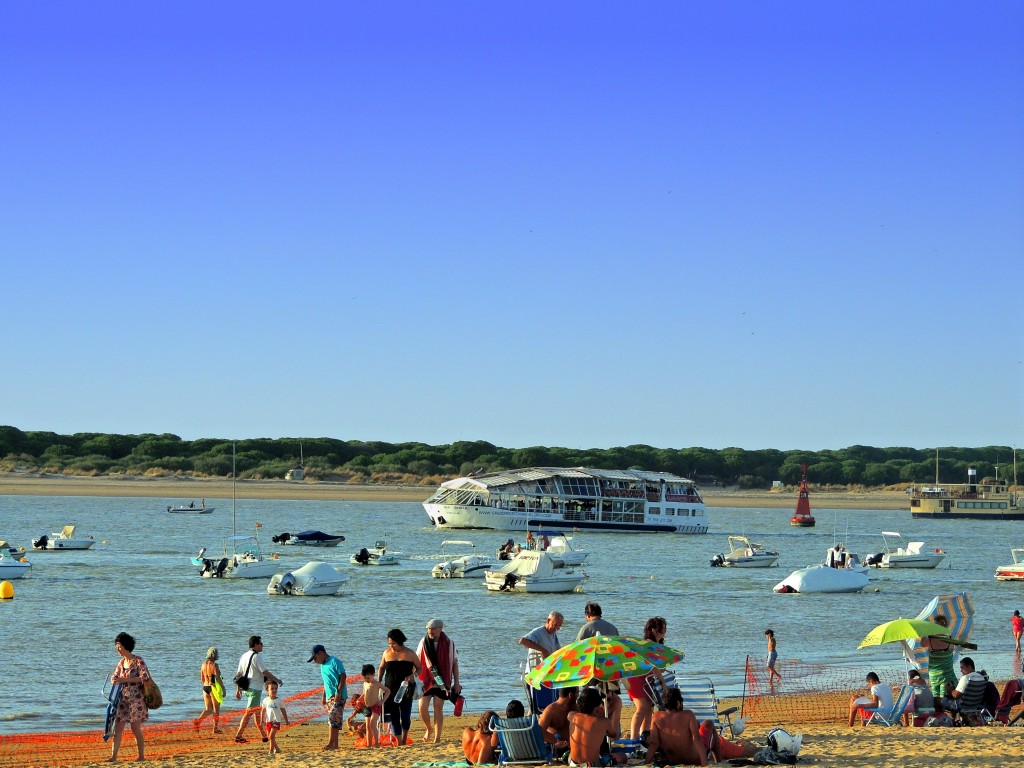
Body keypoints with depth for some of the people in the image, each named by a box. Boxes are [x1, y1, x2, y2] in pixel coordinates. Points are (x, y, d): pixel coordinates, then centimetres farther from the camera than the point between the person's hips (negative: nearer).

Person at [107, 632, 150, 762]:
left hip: (136, 699, -7)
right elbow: (115, 676, 20)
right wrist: (114, 680, -7)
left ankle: (141, 756, 10)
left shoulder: (138, 661, -10)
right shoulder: (122, 662, 11)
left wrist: (124, 680, -23)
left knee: (136, 729, -1)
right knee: (117, 728, -1)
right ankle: (113, 757, -3)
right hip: (124, 699, 7)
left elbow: (144, 677, -20)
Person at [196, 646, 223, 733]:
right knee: (216, 709, 8)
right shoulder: (214, 665, -14)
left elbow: (202, 679, 12)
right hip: (214, 689, -6)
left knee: (208, 710, 12)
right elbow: (218, 678, -19)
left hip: (205, 688, 6)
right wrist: (223, 687, -11)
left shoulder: (203, 664, 6)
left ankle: (198, 720, -10)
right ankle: (216, 728, 12)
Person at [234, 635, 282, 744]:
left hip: (246, 687, 9)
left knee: (257, 712, 17)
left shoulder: (244, 656, 12)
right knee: (249, 712, -9)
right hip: (254, 688, -9)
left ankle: (263, 735, 24)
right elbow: (265, 672, -17)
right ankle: (238, 735, -13)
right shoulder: (256, 657, -15)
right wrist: (277, 680, -4)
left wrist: (238, 689, 20)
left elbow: (239, 674, 15)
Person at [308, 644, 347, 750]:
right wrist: (323, 696, 17)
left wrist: (339, 693, -19)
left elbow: (343, 677, -14)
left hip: (338, 696, -9)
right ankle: (335, 744, 10)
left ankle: (330, 743, -18)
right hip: (329, 697, 9)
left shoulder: (334, 662, -9)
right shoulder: (323, 665, 17)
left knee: (333, 719, -15)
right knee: (332, 721, 8)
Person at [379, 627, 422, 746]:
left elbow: (419, 668, 7)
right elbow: (381, 668, 18)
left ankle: (404, 739, 23)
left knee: (405, 716, 0)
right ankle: (399, 742, 4)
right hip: (390, 690, 1)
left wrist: (413, 675, -13)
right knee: (394, 717, -2)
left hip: (405, 690, -1)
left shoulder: (409, 654, -1)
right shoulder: (387, 653, 5)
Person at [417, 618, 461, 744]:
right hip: (426, 680, 1)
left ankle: (437, 737, 7)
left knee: (438, 708, -1)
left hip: (442, 682, -1)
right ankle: (429, 729, 22)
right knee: (422, 707, -6)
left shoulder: (448, 643, -2)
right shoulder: (423, 642, 0)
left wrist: (456, 682, 3)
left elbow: (454, 663, 5)